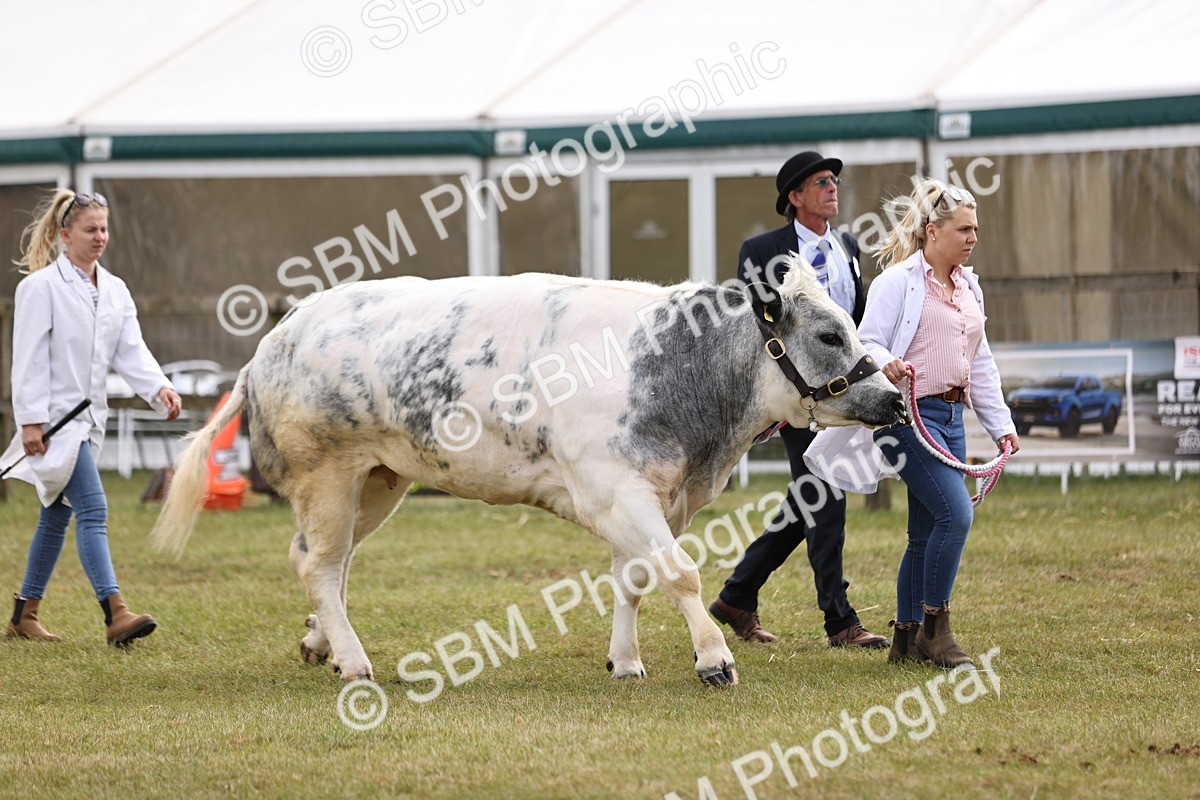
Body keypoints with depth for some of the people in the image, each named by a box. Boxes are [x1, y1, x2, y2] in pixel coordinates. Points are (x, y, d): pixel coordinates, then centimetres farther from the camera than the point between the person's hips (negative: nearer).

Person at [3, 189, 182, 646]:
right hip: (54, 415, -8)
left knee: (58, 516, 13)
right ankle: (116, 615, -28)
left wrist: (159, 388, -14)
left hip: (89, 416, 8)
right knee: (92, 508, -19)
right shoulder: (41, 286, -8)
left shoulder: (114, 291, 13)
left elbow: (130, 351, 4)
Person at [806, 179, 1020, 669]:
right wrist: (886, 365, -35)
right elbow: (868, 342, -12)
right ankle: (935, 628, -10)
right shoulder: (899, 281, -6)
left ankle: (906, 639, 14)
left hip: (950, 416, 8)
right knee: (955, 513, -19)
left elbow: (981, 364, 22)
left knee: (928, 533, 8)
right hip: (909, 414, -8)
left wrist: (1001, 425, 17)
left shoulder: (968, 287, 17)